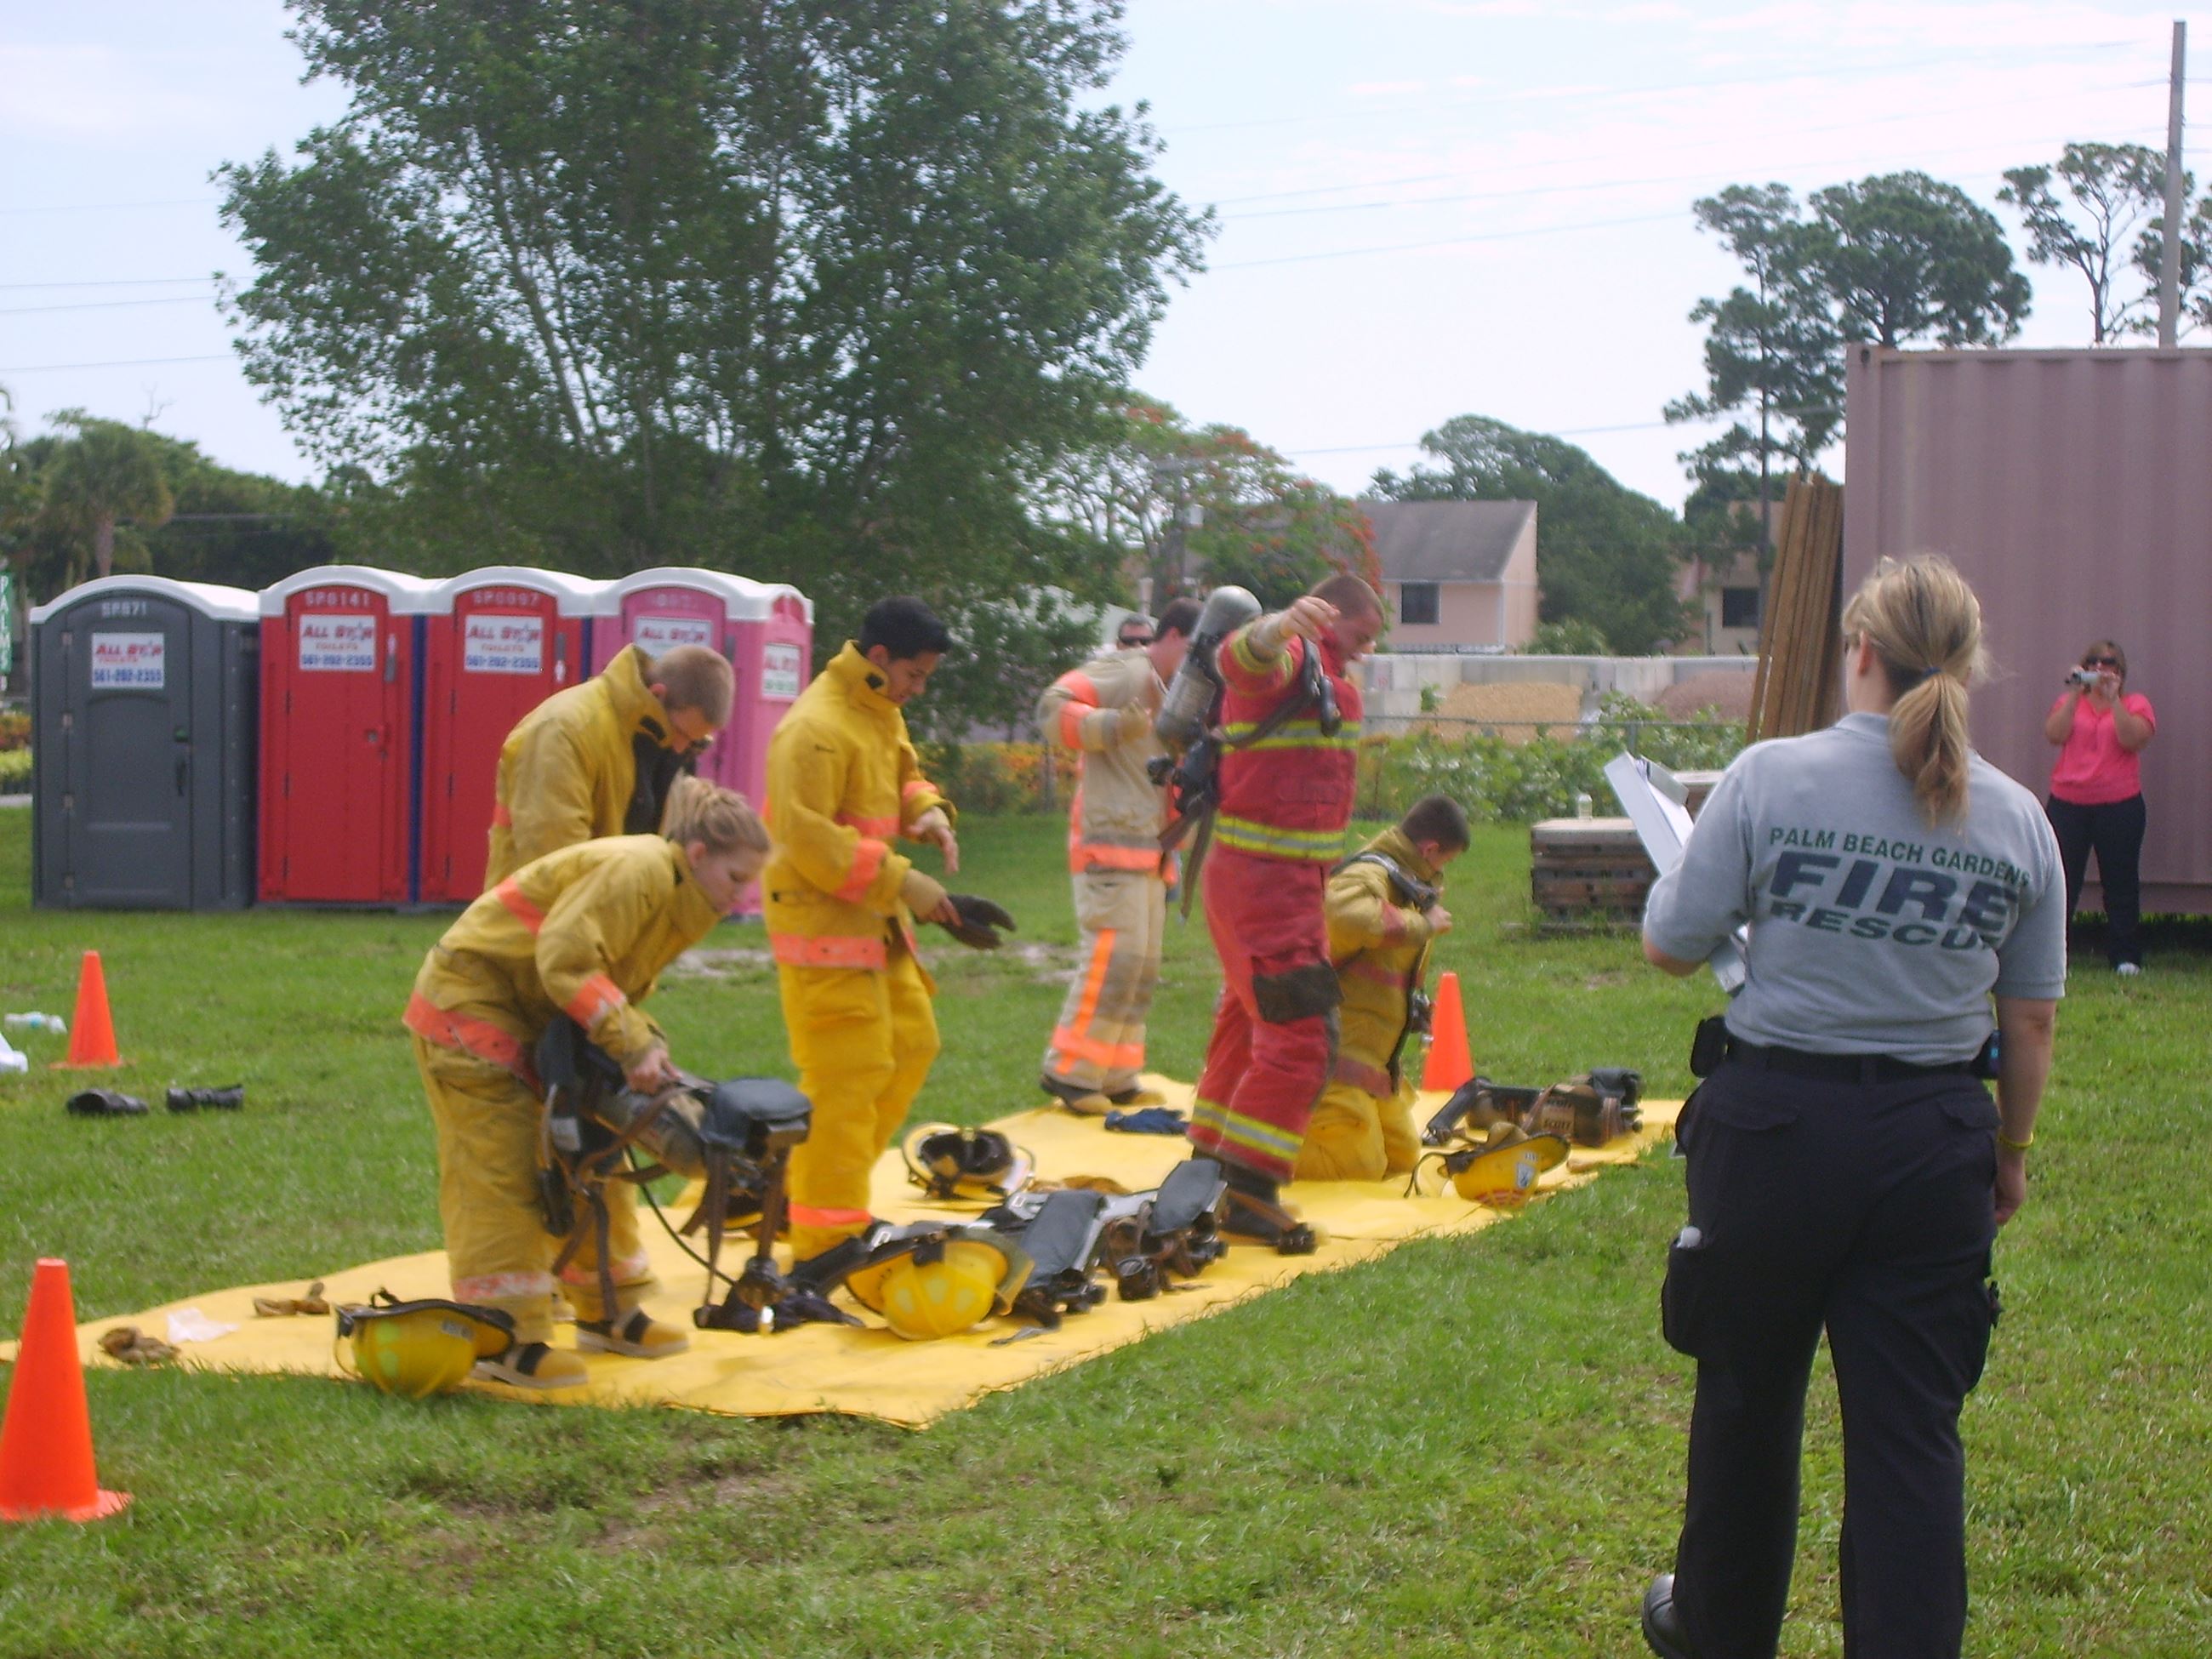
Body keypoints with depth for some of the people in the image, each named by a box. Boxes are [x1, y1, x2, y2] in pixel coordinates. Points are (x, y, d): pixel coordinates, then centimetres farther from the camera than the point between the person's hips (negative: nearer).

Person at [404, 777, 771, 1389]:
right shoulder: (635, 870, -25)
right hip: (470, 1000, -10)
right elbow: (566, 960, -32)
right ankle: (506, 1342, -10)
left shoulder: (679, 900, 7)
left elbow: (622, 987, 9)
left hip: (533, 1018, 10)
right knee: (502, 1166, -12)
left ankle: (607, 1314, 24)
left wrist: (647, 1044, -10)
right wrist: (633, 1043, -34)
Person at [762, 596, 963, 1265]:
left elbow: (904, 772, 24)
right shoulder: (816, 728, -21)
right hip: (823, 925, -10)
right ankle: (826, 1243, -1)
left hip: (873, 920, 10)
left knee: (912, 1044, 15)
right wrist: (901, 881, -24)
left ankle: (812, 1185, 24)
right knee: (848, 1074, -8)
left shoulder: (882, 713, 11)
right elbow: (809, 840, -25)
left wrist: (928, 810, 0)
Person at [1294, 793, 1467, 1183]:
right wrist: (1424, 924, -26)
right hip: (1338, 1052, -11)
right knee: (1360, 1170, -12)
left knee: (1403, 1159, 16)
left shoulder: (1403, 881, 16)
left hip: (1372, 1056, 11)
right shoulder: (1367, 876, -16)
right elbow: (1349, 917, -41)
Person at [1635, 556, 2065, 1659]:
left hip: (1776, 1122, -1)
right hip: (1935, 1140, 2)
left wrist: (1685, 870, 15)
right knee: (1912, 1426, 5)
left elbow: (1670, 947, -6)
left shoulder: (1771, 778, -11)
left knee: (1749, 1399, 17)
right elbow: (2032, 1020, 6)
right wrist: (2010, 1150, 20)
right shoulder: (2017, 818, 0)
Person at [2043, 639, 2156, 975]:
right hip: (2067, 804, 1)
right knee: (2060, 881, -1)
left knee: (2120, 882, 2)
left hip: (2119, 805, -1)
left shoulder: (2135, 704, 6)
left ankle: (2125, 956, 9)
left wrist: (2113, 699, -18)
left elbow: (2133, 739, -13)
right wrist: (2075, 694, -12)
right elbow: (2055, 734, -7)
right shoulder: (2070, 701, 12)